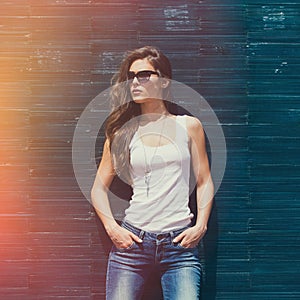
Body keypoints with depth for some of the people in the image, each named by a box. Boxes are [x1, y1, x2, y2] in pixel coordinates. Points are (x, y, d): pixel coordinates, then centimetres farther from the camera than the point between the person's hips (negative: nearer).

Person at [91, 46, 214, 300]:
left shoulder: (188, 126, 8)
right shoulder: (122, 132, 9)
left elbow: (204, 182, 9)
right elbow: (99, 187, 11)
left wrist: (201, 225, -3)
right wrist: (112, 227, -2)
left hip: (180, 243, -1)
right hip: (132, 240, 1)